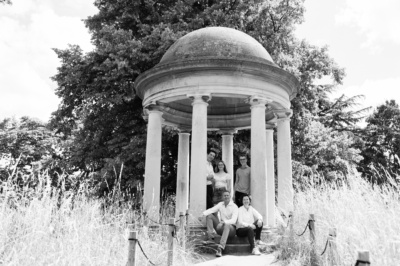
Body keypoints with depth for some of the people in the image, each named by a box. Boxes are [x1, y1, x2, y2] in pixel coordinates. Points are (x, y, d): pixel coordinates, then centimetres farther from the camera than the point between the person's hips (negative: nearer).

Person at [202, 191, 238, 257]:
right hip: (221, 227, 6)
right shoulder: (220, 204, 6)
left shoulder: (234, 207, -9)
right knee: (209, 215, -7)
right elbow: (211, 210, -7)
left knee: (226, 226, -41)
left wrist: (225, 222, -43)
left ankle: (220, 249, -53)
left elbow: (233, 220, -23)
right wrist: (203, 214, -29)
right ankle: (211, 238, -18)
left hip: (231, 228, -5)